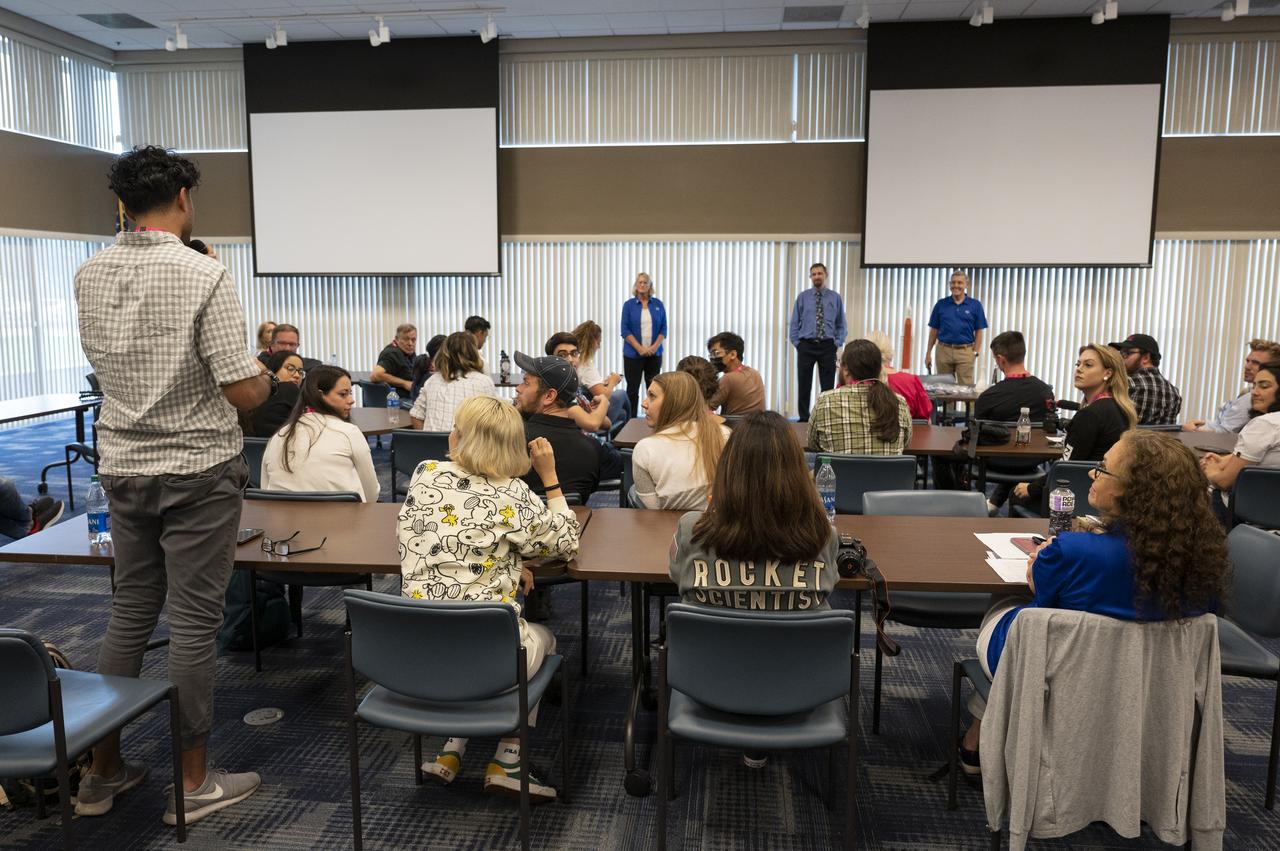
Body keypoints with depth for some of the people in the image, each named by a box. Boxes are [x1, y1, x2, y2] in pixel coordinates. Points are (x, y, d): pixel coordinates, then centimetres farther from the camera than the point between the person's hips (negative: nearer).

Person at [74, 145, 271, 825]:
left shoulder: (90, 276, 2)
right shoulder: (204, 275, -17)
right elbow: (242, 392, -18)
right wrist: (268, 377, 3)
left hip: (123, 468, 6)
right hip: (197, 472, -6)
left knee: (129, 614, 17)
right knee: (193, 623, 3)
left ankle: (103, 771, 28)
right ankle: (193, 783, 15)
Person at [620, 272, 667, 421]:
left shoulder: (658, 305, 6)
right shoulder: (629, 305, 1)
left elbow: (663, 328, 5)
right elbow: (625, 330, -4)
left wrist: (654, 347, -10)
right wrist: (640, 348, -14)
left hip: (654, 353, 2)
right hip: (633, 354, -2)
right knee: (632, 389, 0)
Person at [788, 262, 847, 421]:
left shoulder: (835, 297, 5)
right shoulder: (802, 297, 4)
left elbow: (841, 324, 8)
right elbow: (794, 323, 6)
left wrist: (838, 343, -3)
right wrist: (797, 343, -2)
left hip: (827, 346, 0)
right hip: (806, 345, 0)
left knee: (828, 385, 2)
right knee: (804, 385, 3)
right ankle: (804, 418, 12)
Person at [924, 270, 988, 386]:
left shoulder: (975, 305, 3)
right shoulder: (941, 304, 6)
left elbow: (978, 331, 4)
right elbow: (934, 330, 9)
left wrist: (975, 352, -5)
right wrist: (928, 353, 5)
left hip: (965, 352, -2)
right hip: (944, 350, 2)